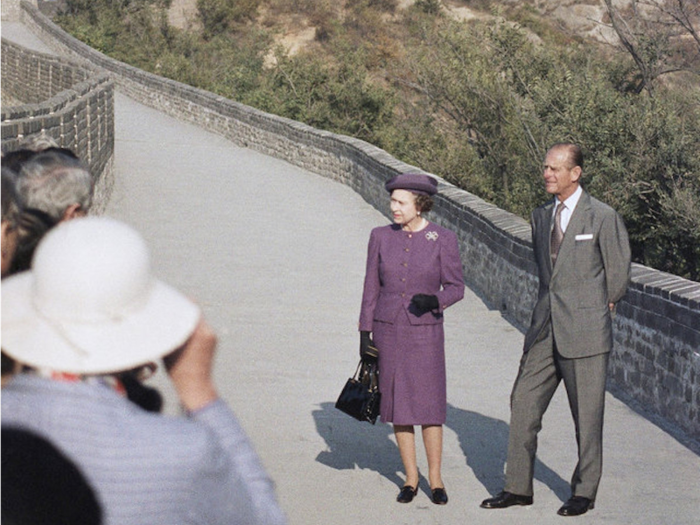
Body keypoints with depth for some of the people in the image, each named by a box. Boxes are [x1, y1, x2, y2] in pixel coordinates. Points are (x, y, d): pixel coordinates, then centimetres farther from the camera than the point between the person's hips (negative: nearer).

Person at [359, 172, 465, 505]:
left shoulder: (443, 240, -7)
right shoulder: (381, 237, 0)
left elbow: (456, 287, -2)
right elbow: (371, 288, 6)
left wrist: (434, 300, -23)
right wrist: (365, 333, 3)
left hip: (425, 332, -2)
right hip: (388, 330, 2)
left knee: (429, 406, -3)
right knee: (397, 406, 5)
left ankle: (435, 479, 12)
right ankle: (410, 478, 17)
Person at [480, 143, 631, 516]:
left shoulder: (603, 218, -7)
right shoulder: (541, 217, 11)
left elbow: (618, 272, 2)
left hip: (585, 331, -6)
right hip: (544, 330, 6)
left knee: (587, 416, 2)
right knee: (523, 404, 5)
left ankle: (584, 492, 14)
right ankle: (518, 488, 14)